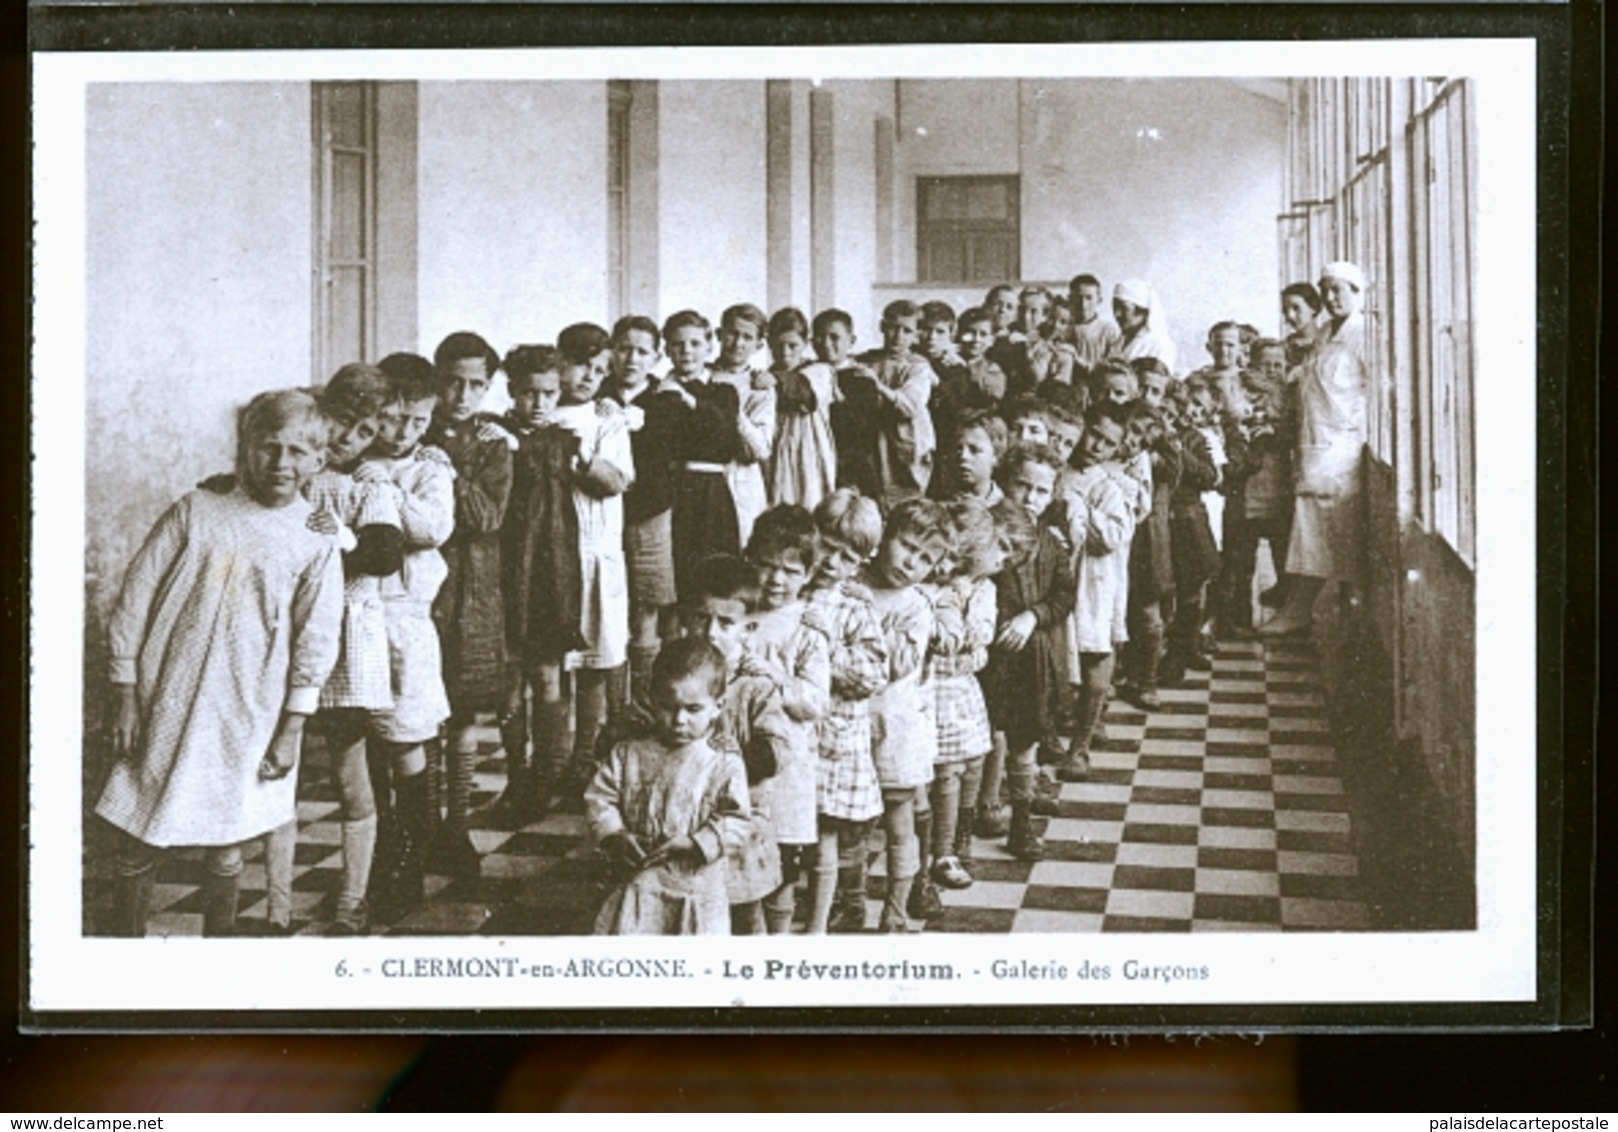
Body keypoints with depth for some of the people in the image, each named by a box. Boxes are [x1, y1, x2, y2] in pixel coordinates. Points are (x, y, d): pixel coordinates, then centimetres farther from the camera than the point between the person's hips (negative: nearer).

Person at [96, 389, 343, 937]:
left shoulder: (317, 540, 0)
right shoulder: (197, 511, 0)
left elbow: (315, 640, 0)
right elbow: (134, 603, 1)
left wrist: (292, 729, -4)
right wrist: (124, 698, -2)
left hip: (246, 717, 0)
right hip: (164, 707, 0)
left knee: (227, 850, 8)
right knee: (137, 849, 6)